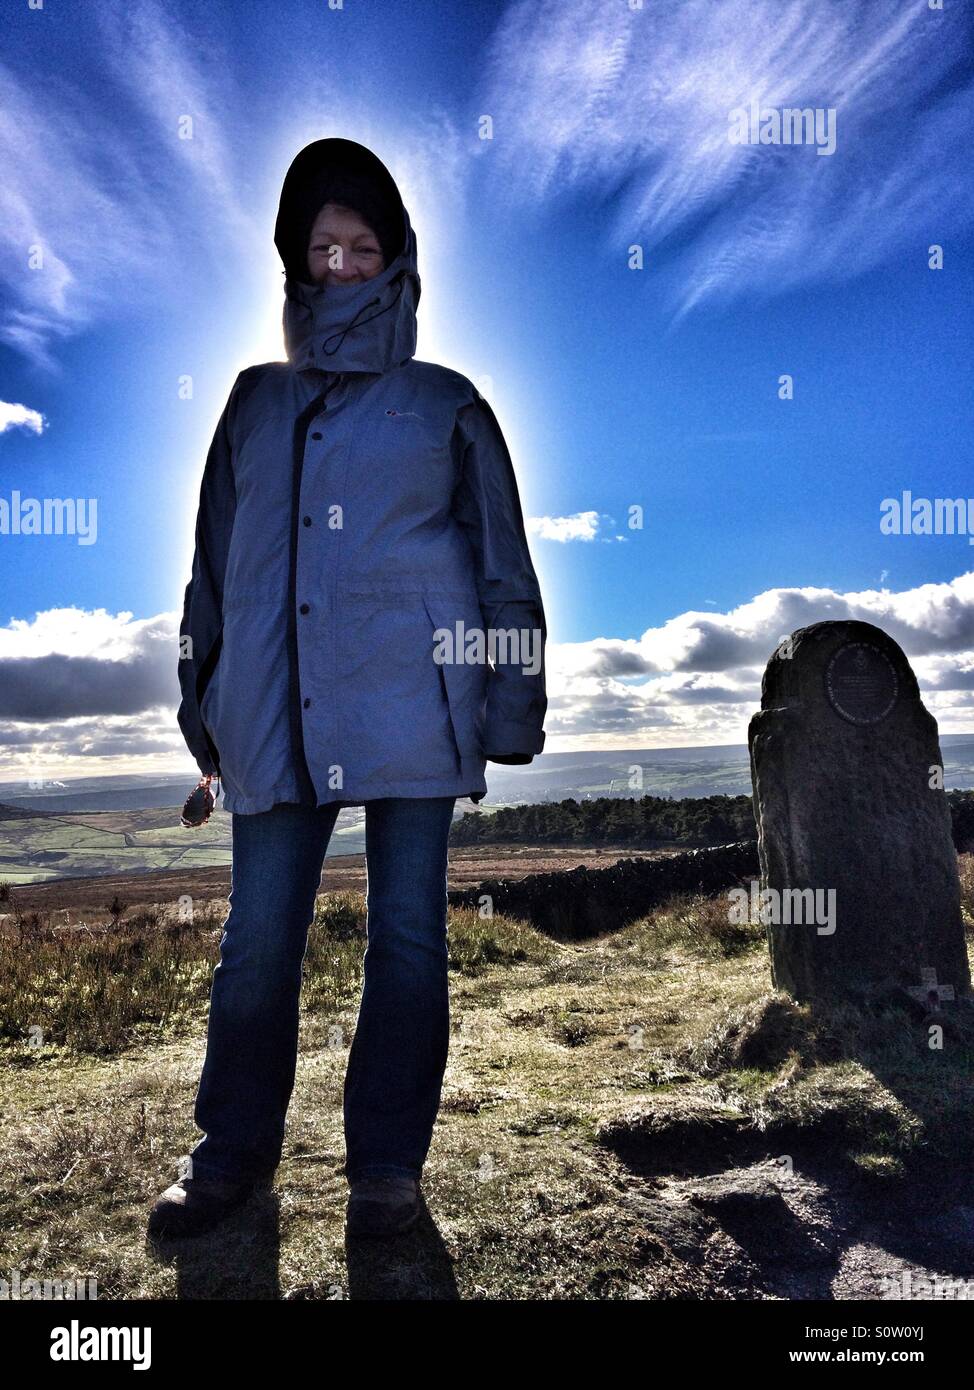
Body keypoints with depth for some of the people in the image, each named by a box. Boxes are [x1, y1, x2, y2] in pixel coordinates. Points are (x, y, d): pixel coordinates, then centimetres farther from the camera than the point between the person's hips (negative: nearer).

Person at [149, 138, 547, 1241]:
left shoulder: (444, 403, 13)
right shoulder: (256, 400, 20)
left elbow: (501, 561, 9)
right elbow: (213, 558, 19)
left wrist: (511, 696, 1)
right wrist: (202, 694, 13)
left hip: (411, 704, -2)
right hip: (275, 712, 2)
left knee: (406, 936, 2)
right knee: (256, 940, 3)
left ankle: (387, 1164, 18)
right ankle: (234, 1152, 22)